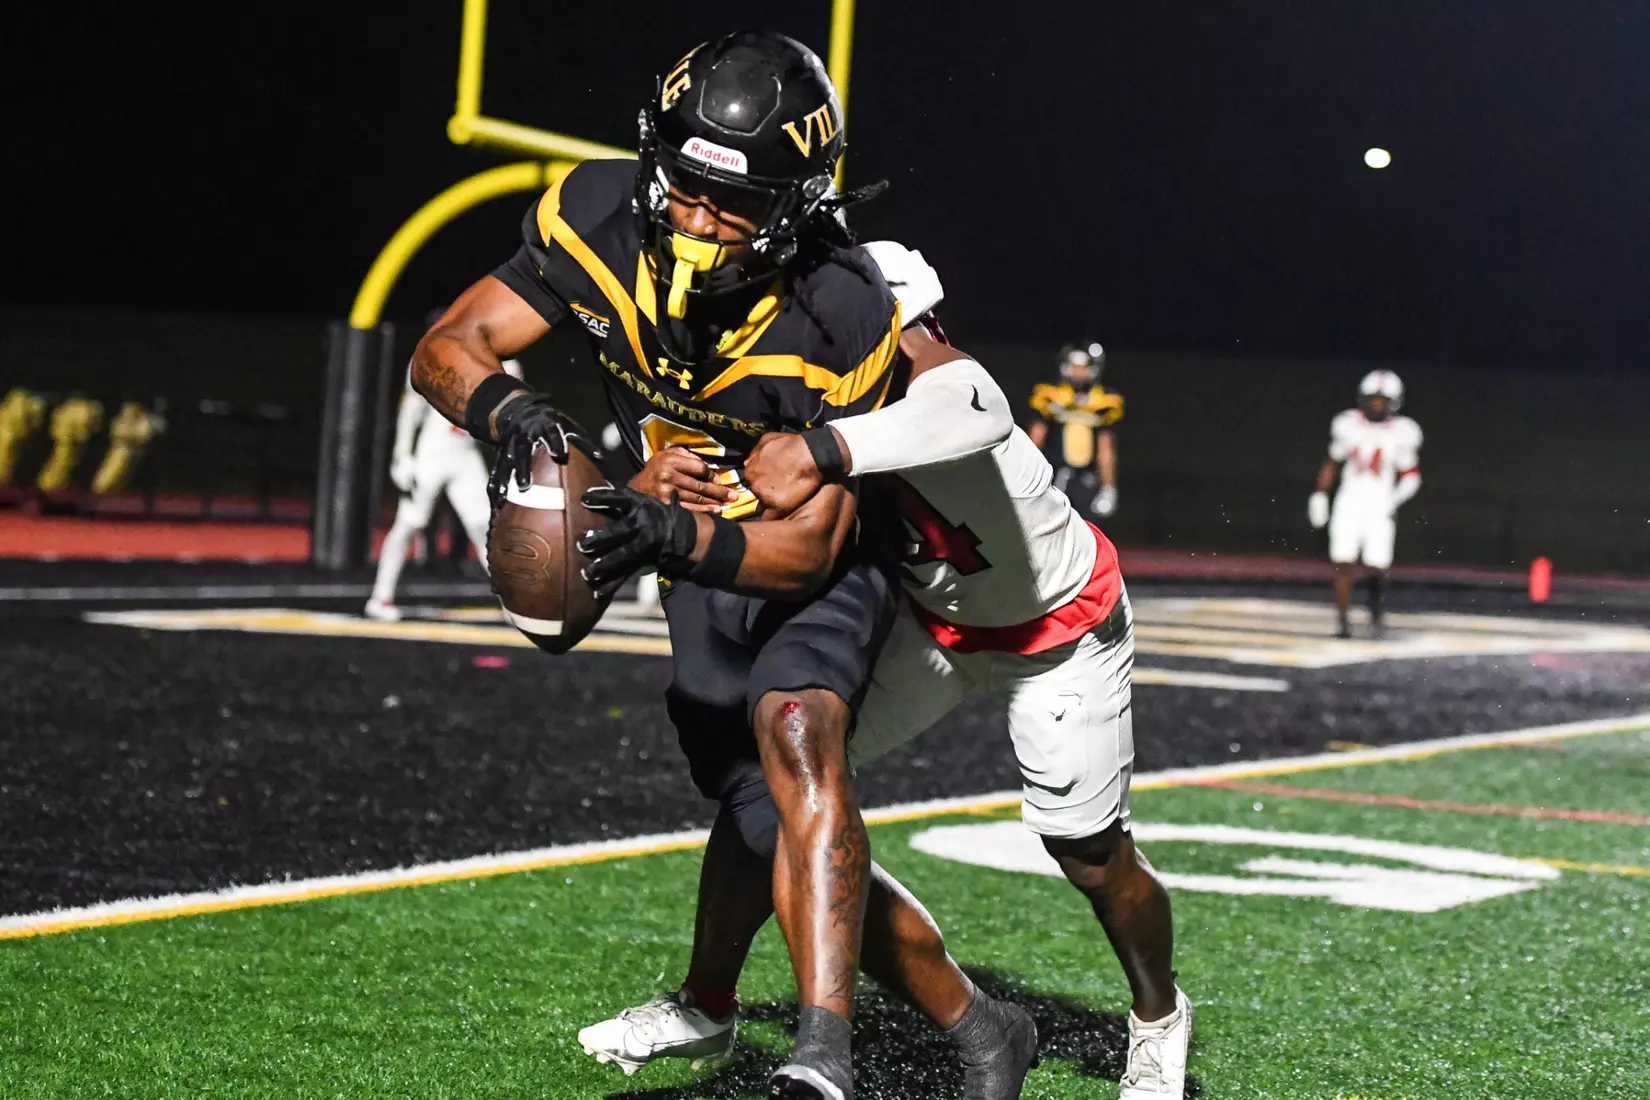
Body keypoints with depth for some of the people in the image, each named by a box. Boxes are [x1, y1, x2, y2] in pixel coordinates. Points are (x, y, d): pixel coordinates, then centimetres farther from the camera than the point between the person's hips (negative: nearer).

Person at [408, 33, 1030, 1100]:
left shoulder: (842, 318, -27)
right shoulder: (599, 218, -17)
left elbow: (808, 545, -25)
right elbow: (446, 349, -14)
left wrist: (676, 537, -44)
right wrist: (511, 409, -37)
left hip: (812, 572, -5)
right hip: (692, 583, 5)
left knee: (796, 737, -35)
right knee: (790, 844, 4)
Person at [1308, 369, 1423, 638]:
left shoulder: (1402, 433, -3)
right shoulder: (1348, 425, 2)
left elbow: (1412, 475, 2)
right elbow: (1331, 463, 12)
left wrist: (1396, 498, -15)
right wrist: (1319, 496, 9)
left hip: (1380, 507, -1)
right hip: (1349, 503, 1)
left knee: (1377, 568, -3)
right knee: (1344, 565, -7)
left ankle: (1376, 614, 21)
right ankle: (1343, 621, -1)